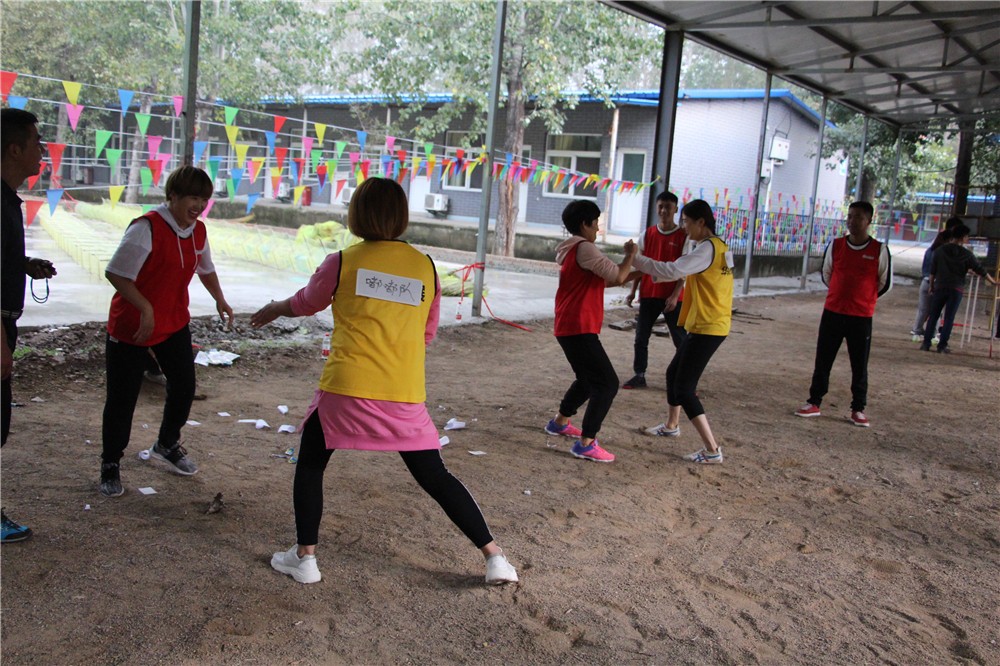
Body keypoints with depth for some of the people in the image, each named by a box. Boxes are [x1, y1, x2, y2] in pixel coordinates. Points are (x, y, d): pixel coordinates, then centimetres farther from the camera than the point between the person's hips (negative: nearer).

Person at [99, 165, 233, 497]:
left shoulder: (198, 231, 2)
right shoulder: (146, 228, -22)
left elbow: (205, 268, 20)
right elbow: (116, 273, -24)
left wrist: (219, 299, 10)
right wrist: (145, 309, -29)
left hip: (175, 323, 7)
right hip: (131, 328, -7)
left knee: (184, 386, 10)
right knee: (122, 398, 2)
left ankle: (167, 445, 35)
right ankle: (110, 465, 21)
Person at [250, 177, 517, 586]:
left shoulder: (342, 263, -1)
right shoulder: (425, 266, 5)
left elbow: (304, 304, 18)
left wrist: (272, 310, 39)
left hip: (346, 388, -2)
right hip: (405, 395, 2)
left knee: (310, 464, 21)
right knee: (435, 477, 13)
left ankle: (304, 557, 23)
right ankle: (494, 557, 13)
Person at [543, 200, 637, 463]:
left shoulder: (573, 250, 17)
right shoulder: (583, 248, -15)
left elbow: (601, 280, 24)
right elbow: (616, 275, -22)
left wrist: (633, 275, 18)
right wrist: (630, 254, -4)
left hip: (570, 328, 11)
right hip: (579, 329, -11)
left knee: (589, 379, 25)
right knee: (607, 383, -10)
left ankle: (560, 422, 37)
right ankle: (586, 444, -11)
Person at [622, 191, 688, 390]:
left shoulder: (683, 237, -4)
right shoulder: (647, 234, 5)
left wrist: (675, 295, -14)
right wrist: (633, 291, 3)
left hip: (672, 297, -3)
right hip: (648, 295, 3)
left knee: (680, 339, 2)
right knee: (641, 337, 5)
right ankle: (639, 376, 14)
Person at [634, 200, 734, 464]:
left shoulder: (707, 248, -19)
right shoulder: (717, 246, 13)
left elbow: (673, 271, -28)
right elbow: (684, 271, 13)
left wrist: (637, 260, -19)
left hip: (707, 328, -10)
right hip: (703, 325, 10)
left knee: (684, 388, -8)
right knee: (674, 373, 24)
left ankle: (712, 450, -8)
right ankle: (671, 425, 44)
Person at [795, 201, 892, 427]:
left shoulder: (879, 250, -5)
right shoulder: (835, 245, 1)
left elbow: (885, 284, 5)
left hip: (862, 317, -2)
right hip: (832, 313, 2)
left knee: (860, 366, 5)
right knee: (823, 360, 8)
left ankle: (858, 409, 17)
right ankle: (814, 403, 19)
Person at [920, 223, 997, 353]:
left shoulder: (940, 250, 1)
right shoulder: (966, 254, -4)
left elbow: (933, 270, 4)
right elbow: (980, 270, 3)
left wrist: (931, 285, 13)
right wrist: (992, 281, 15)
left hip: (940, 287, 2)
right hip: (956, 289, -2)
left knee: (933, 316, 7)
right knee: (949, 318, 2)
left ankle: (926, 343, 5)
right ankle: (942, 346, 1)